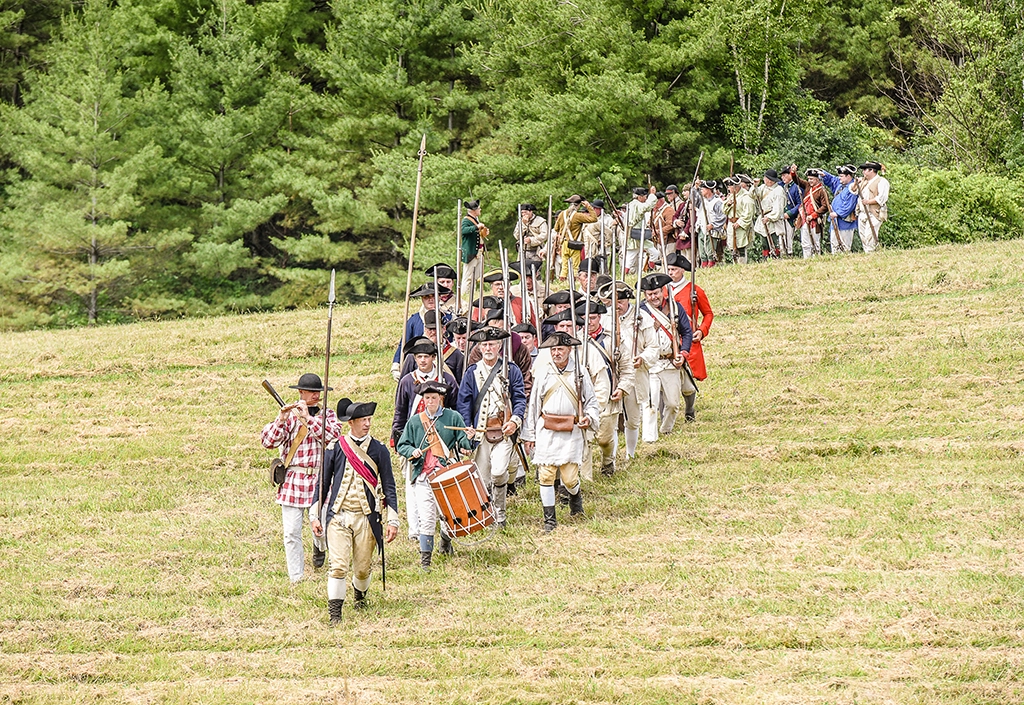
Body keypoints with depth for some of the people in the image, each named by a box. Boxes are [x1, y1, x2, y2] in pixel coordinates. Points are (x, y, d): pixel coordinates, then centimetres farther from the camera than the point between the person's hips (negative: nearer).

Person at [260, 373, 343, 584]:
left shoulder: (328, 414, 8)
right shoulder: (289, 415, 7)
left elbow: (333, 435, -12)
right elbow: (267, 441, -4)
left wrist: (308, 418, -17)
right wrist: (281, 420, -19)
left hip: (319, 478, 0)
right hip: (293, 479, 1)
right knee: (291, 532, -2)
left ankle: (319, 547, 20)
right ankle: (296, 578, 9)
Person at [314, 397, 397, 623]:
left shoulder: (378, 450, 3)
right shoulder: (335, 448, 2)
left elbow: (389, 486, 6)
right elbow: (323, 483, 9)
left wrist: (393, 521, 0)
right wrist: (315, 517, 6)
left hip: (367, 518, 1)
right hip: (338, 516, -1)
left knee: (362, 568, 9)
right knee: (338, 566, -13)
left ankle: (360, 594, 39)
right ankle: (334, 611, -9)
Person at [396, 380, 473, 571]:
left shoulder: (453, 417, 6)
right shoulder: (415, 421, 11)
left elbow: (463, 441, 2)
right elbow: (401, 446, 13)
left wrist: (466, 443, -21)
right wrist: (412, 451, -8)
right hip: (423, 475, 0)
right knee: (426, 518, -9)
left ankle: (446, 540, 40)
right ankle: (425, 558, -6)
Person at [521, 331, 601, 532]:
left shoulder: (579, 372, 5)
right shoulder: (543, 371, 6)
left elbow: (591, 401, 14)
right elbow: (534, 404, 9)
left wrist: (589, 417, -7)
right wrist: (529, 435, 7)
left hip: (571, 431, -1)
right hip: (546, 431, 1)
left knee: (569, 477, -3)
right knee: (546, 475, -3)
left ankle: (575, 495, 33)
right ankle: (549, 519, 7)